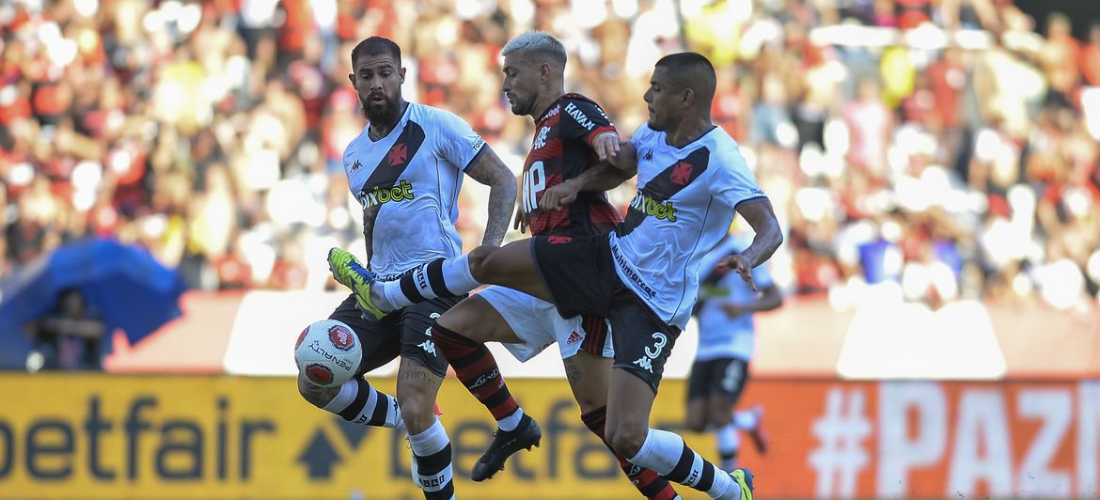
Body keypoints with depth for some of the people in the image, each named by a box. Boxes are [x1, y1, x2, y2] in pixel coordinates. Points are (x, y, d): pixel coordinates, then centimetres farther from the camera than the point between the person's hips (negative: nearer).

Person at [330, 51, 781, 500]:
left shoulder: (720, 159, -22)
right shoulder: (654, 135, 2)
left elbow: (770, 228, -31)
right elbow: (614, 164, 25)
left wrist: (747, 259, -50)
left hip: (654, 306, -8)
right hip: (611, 257, 8)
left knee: (626, 439, -19)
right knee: (488, 262, 9)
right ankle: (383, 296, 36)